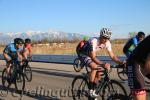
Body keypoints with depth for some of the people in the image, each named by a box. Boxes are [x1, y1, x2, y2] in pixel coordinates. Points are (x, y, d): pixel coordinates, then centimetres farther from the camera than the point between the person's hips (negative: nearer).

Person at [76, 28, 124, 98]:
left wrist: (121, 62, -29)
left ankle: (93, 90, 8)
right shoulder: (93, 41, -35)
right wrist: (103, 64, -53)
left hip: (91, 55, 7)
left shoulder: (107, 43, -16)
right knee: (94, 67, -29)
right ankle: (90, 91, -20)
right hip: (83, 54, -7)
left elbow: (112, 56, -13)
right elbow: (93, 57, -39)